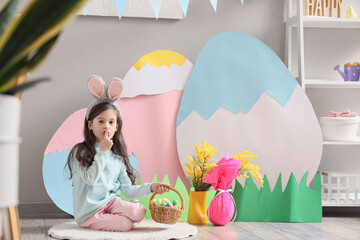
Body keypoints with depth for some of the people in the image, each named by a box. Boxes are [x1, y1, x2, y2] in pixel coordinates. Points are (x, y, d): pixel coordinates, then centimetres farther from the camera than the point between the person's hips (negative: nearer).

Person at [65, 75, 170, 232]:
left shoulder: (118, 158, 12)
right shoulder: (80, 152, -4)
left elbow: (128, 190, 9)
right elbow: (90, 179, -17)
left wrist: (151, 187, -5)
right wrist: (103, 152, -16)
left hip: (110, 203, 5)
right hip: (88, 213, -5)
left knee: (139, 212, -20)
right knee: (126, 225, -22)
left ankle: (107, 217, -1)